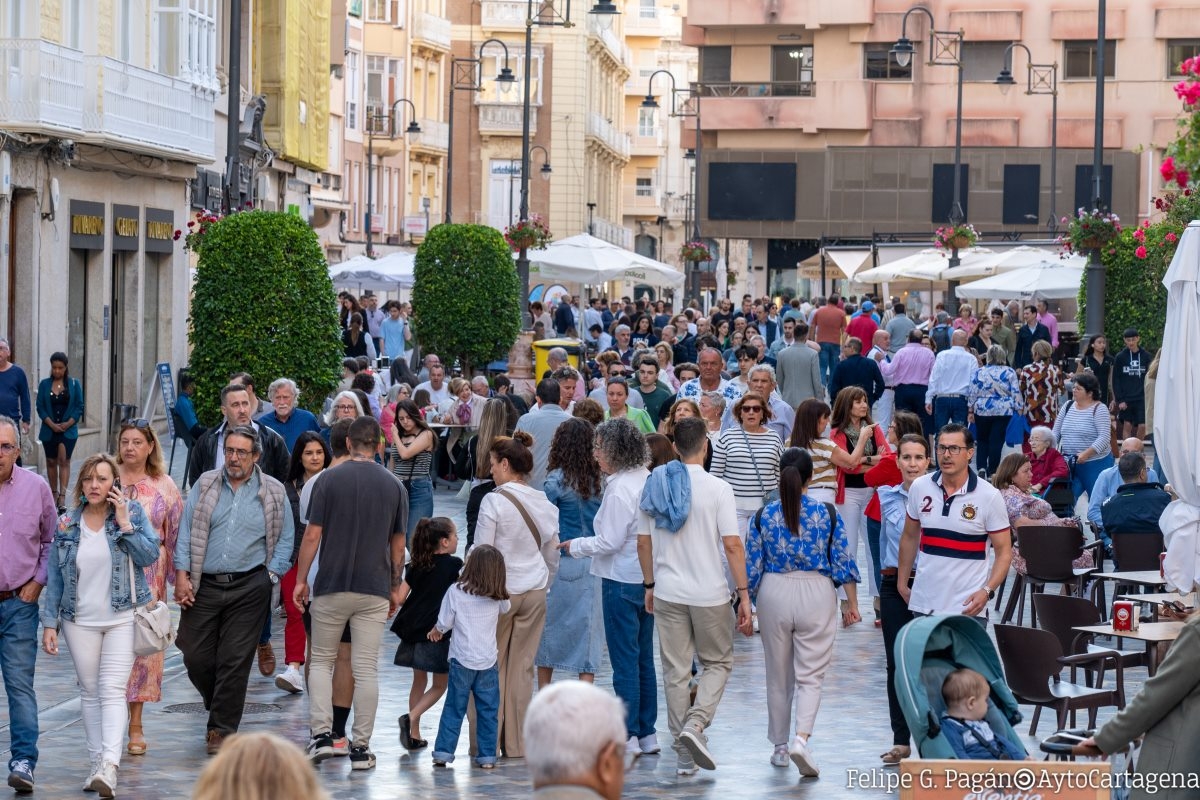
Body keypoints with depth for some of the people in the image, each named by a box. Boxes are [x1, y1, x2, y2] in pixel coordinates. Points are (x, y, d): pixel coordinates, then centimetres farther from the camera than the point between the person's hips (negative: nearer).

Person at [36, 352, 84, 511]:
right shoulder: (44, 384, 4)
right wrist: (52, 424, -11)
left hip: (68, 429, -2)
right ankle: (54, 494, 19)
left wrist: (68, 424, -11)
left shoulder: (74, 384, 2)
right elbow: (40, 407, 1)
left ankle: (62, 497, -18)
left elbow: (79, 407, 0)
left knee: (64, 460, -12)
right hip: (49, 430, 2)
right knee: (51, 462, 8)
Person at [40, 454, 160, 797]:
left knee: (112, 690, -12)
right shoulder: (67, 523, 3)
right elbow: (54, 576, 5)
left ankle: (110, 766, -23)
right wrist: (50, 623, 1)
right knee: (90, 691, 7)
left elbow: (150, 556, -11)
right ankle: (98, 763, 14)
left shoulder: (132, 512, -1)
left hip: (122, 618, -3)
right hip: (80, 621, 3)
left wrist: (124, 523, -16)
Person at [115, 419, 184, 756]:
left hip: (148, 576, 1)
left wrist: (180, 578, 7)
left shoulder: (164, 487, 6)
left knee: (142, 644, 1)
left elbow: (176, 535, 9)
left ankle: (136, 725, 8)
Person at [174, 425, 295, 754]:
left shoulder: (273, 493, 5)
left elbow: (285, 539, 10)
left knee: (235, 660, -3)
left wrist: (271, 575, -1)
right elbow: (186, 532, 5)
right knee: (196, 656, 1)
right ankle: (220, 711, 26)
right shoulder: (204, 486, 7)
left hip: (249, 588, -1)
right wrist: (182, 575, -4)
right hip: (204, 585, 1)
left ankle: (221, 728, 4)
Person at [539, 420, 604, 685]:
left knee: (550, 624, 13)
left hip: (561, 562, -3)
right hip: (593, 563, 3)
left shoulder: (557, 480, -11)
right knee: (588, 627, 5)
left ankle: (544, 692, 22)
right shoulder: (599, 479, -1)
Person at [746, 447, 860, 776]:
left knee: (778, 675, 15)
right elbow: (843, 562, -3)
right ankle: (801, 738, -20)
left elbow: (752, 566, 1)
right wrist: (851, 603, 5)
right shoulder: (826, 514, -5)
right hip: (816, 593, -1)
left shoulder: (764, 515, -3)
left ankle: (780, 746, 24)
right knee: (811, 675, 2)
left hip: (774, 593, 2)